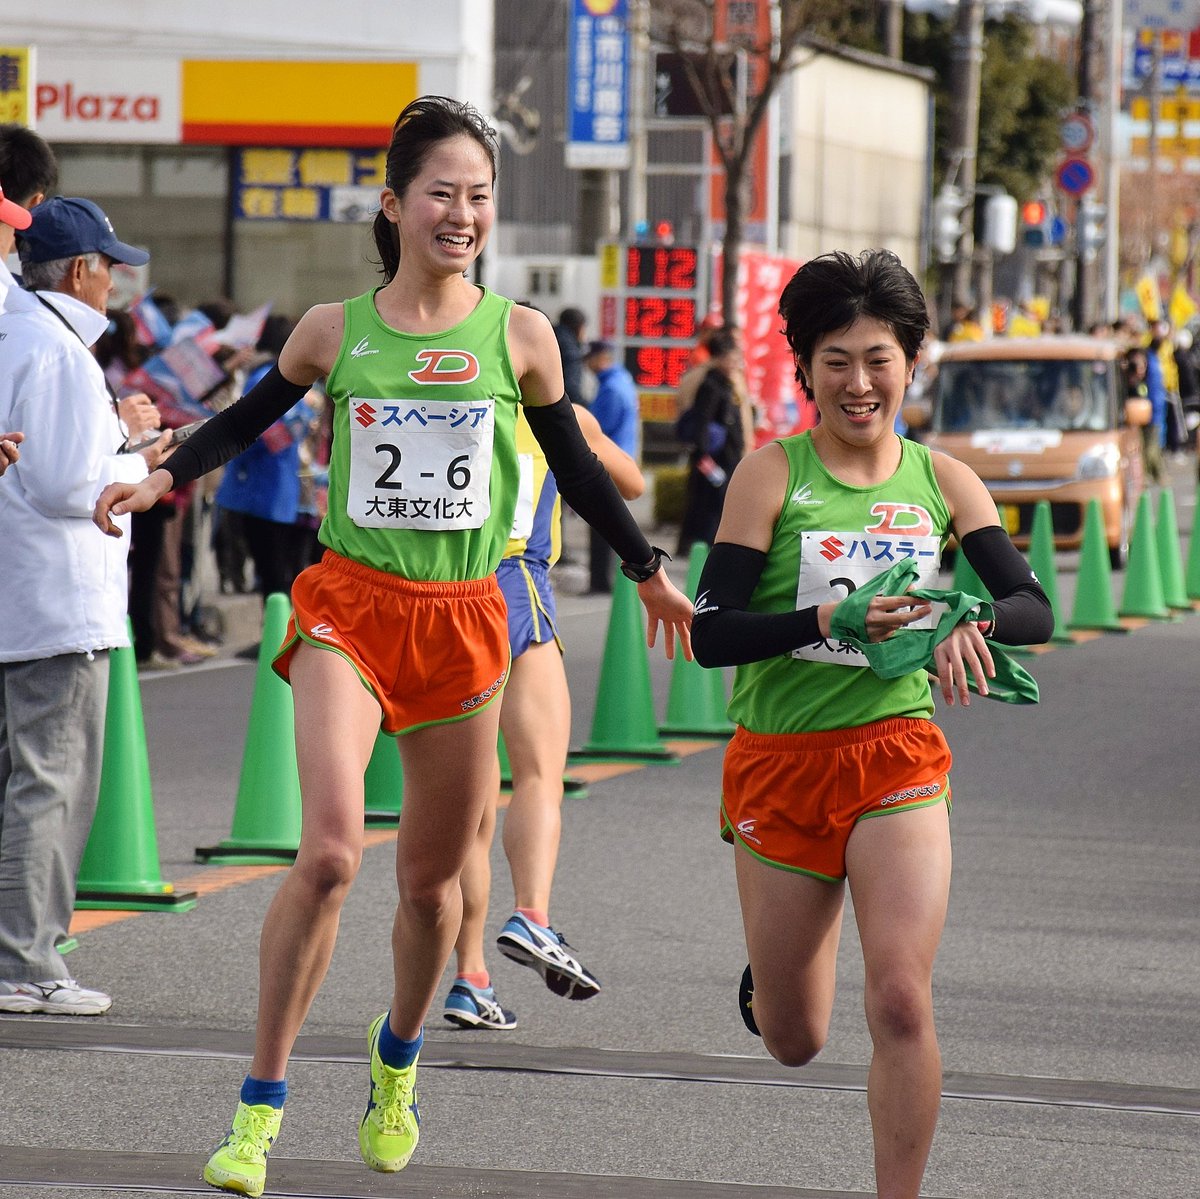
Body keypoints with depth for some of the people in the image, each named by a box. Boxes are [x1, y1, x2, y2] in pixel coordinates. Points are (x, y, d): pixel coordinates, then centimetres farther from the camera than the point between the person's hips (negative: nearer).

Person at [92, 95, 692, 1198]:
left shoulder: (519, 336, 2)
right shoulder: (334, 330, 0)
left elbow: (575, 467, 15)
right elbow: (252, 417, 15)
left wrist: (648, 571, 20)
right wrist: (164, 476, 0)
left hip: (462, 619, 2)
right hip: (348, 608, -2)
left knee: (432, 877, 12)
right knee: (330, 854, -20)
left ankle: (398, 1061, 41)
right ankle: (259, 1111, -12)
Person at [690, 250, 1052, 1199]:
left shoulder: (944, 482, 3)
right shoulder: (773, 475, -5)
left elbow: (1034, 608, -4)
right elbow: (712, 633, -10)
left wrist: (972, 623, -27)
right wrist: (826, 621, -27)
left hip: (899, 758, 1)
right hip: (780, 765, -1)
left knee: (901, 1003, -17)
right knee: (793, 1042, 11)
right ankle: (778, 969, 48)